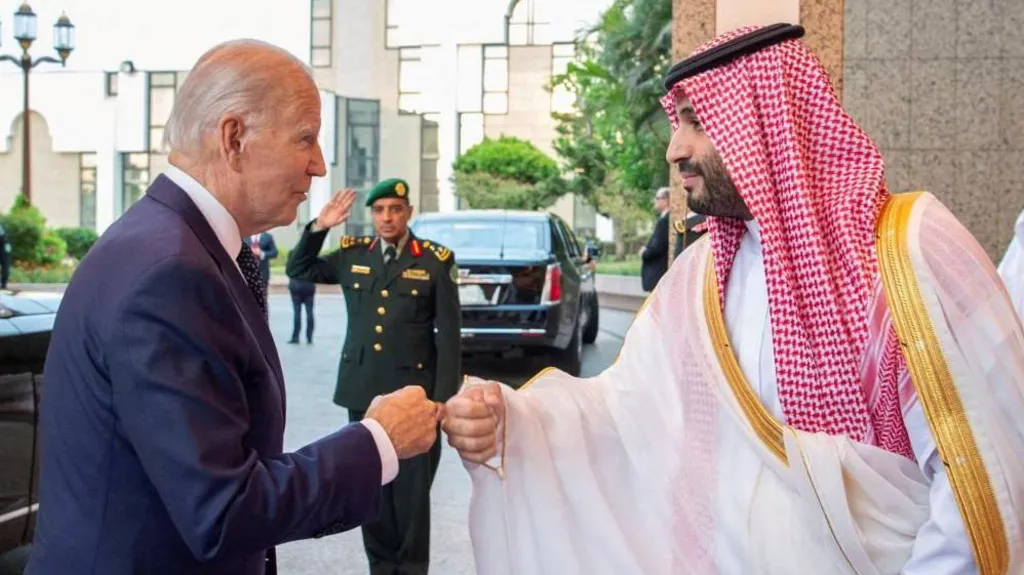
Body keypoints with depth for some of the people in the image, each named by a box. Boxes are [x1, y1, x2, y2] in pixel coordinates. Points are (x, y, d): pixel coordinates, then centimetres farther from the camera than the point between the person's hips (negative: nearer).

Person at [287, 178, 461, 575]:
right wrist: (318, 228, 2)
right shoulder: (352, 255, 7)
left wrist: (443, 398, -8)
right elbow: (298, 271, 18)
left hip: (413, 390, -3)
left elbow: (449, 335, -3)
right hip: (362, 389, 3)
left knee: (411, 489, 3)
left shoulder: (435, 260, -2)